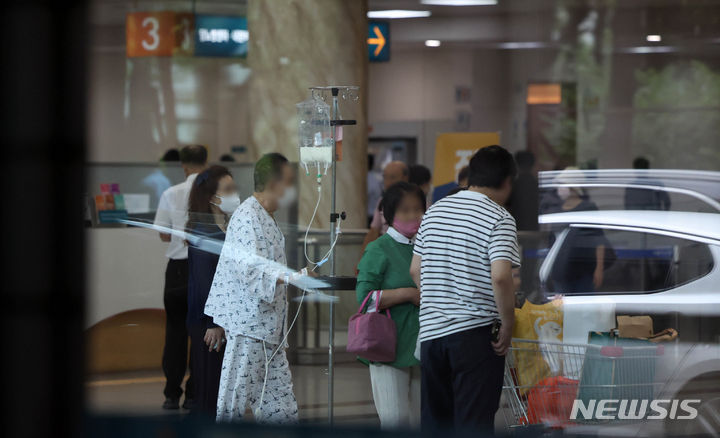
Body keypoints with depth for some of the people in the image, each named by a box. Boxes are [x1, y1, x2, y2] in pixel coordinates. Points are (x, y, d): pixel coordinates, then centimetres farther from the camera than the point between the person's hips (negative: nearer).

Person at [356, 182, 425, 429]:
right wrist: (408, 294, -16)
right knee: (395, 419, -12)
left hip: (421, 349, 6)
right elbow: (364, 295, -15)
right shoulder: (379, 250, -5)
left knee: (420, 420, 7)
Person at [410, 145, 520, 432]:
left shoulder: (435, 211, 12)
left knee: (434, 419, 12)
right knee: (474, 422, -4)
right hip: (475, 332, -6)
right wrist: (508, 325, -11)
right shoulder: (498, 218, -8)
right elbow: (500, 277, -20)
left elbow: (415, 271, 15)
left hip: (431, 330, 6)